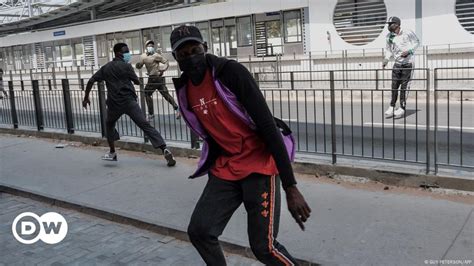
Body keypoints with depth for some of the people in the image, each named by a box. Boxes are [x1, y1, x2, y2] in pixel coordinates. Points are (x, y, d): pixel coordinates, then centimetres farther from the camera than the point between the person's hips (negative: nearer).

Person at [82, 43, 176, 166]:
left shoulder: (106, 67, 13)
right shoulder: (126, 66, 1)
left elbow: (91, 81, 11)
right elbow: (137, 82, 6)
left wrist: (86, 98, 20)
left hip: (114, 103, 4)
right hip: (129, 101, -3)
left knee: (109, 124, 30)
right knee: (145, 125, -10)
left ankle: (112, 153, 31)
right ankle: (164, 149, -23)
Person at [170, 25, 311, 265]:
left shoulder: (231, 72, -18)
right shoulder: (184, 88, 3)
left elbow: (268, 125, -22)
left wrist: (290, 186, -25)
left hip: (260, 163, -6)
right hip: (225, 167, 6)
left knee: (264, 246, -10)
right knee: (198, 231, 1)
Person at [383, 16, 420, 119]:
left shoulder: (407, 33, -10)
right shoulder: (389, 36, 3)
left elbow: (416, 42, 2)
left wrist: (409, 51, -15)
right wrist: (386, 59, -4)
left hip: (408, 62, -4)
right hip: (397, 63, 4)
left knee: (404, 86, -6)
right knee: (394, 85, 0)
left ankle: (402, 108, -1)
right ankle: (392, 107, 7)